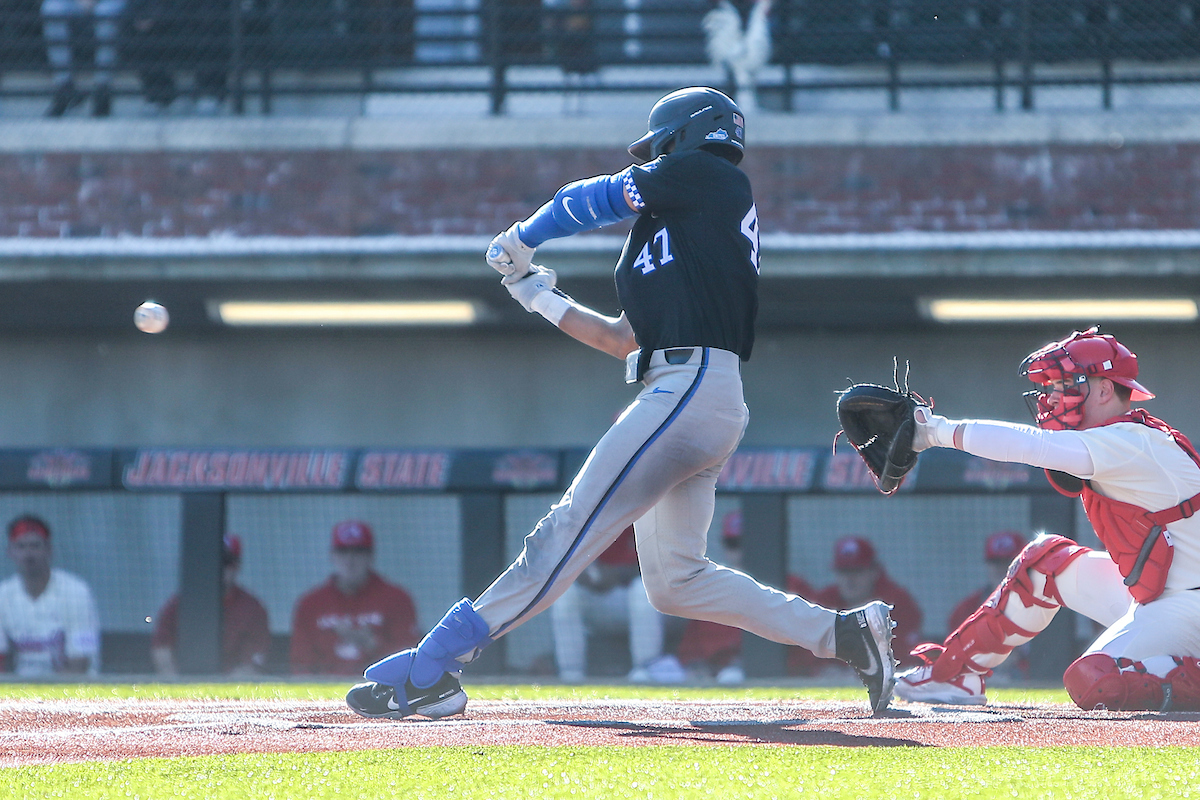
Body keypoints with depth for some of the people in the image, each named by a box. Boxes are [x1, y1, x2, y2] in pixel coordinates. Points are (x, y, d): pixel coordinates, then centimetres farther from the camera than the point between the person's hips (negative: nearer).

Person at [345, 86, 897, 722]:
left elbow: (593, 199, 8)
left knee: (571, 528, -14)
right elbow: (623, 339, 29)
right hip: (705, 405, 10)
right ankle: (844, 632, 7)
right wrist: (540, 298, 28)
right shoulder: (680, 230, 29)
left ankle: (430, 669, -19)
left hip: (690, 386, -10)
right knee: (673, 580, 8)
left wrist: (517, 240, 23)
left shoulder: (707, 174, 4)